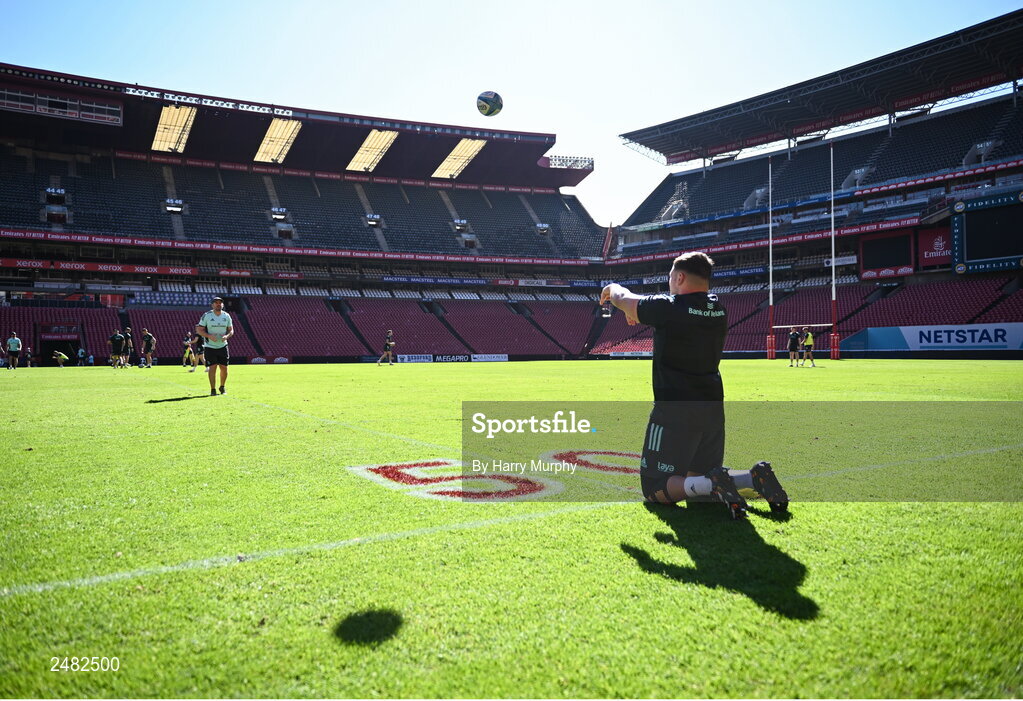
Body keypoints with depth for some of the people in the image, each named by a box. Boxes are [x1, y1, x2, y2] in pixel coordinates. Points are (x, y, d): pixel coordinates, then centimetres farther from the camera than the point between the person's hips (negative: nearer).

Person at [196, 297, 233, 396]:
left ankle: (222, 387, 26)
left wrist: (227, 336, -13)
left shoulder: (226, 316, 3)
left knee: (224, 368, 5)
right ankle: (213, 390, 3)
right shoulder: (206, 316, -6)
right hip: (210, 347, -3)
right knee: (212, 368, -6)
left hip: (223, 346, 3)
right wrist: (209, 336, -21)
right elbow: (199, 330, -5)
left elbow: (231, 330, 9)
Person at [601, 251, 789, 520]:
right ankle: (755, 478, -4)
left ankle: (711, 485, -23)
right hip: (712, 409, 7)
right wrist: (640, 312, 37)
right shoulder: (718, 308, 6)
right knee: (698, 479, 22)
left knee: (655, 488, 2)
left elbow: (624, 300, 3)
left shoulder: (669, 308, -14)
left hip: (675, 410, -7)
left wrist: (614, 289, 26)